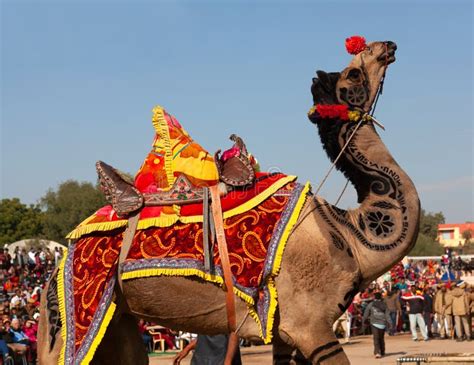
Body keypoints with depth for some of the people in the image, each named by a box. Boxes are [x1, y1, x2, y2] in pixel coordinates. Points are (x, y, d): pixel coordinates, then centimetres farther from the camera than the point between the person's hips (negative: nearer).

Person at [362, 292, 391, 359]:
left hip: (374, 323, -2)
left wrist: (363, 321, 15)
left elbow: (366, 313, 4)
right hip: (382, 324, 2)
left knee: (376, 338, -7)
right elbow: (387, 314, 0)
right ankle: (382, 352, 25)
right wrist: (388, 322, 1)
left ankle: (377, 352, -21)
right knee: (381, 338, 16)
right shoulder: (384, 304, 4)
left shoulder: (371, 304, 0)